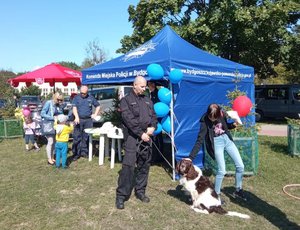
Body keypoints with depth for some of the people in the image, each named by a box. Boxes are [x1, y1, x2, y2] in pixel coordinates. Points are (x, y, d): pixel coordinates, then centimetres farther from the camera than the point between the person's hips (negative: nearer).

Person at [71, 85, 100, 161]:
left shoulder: (91, 98, 9)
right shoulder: (76, 98, 5)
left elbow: (98, 106, 20)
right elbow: (74, 108, -6)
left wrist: (95, 114, 7)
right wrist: (77, 117, -21)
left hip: (88, 120, 2)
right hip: (79, 119, -1)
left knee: (86, 137, 6)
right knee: (77, 137, -3)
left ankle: (84, 152, 16)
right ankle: (76, 153, 3)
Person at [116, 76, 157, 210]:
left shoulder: (147, 100, 17)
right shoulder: (126, 100, -1)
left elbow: (153, 116, 14)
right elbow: (129, 120, -12)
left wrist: (153, 127, -6)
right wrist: (141, 133, -16)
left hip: (146, 137, 6)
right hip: (133, 137, -6)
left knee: (144, 165, 11)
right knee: (128, 165, -11)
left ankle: (140, 191, 26)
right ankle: (121, 195, -1)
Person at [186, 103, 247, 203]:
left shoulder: (222, 114, -9)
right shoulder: (205, 121, -20)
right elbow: (200, 140, -22)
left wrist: (233, 124, -8)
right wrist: (190, 157, -28)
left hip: (227, 139, 5)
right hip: (216, 142, -5)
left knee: (240, 166, 5)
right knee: (222, 170, -11)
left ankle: (238, 190, 26)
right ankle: (216, 194, 12)